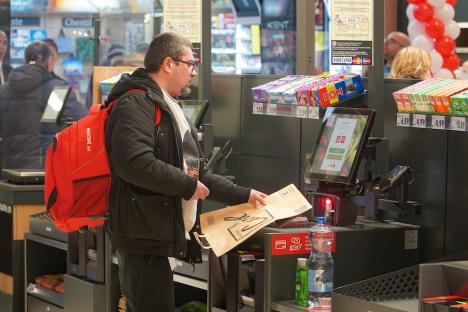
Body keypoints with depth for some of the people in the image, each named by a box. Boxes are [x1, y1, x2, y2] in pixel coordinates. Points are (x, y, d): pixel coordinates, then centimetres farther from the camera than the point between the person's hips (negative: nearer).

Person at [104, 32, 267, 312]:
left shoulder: (170, 109, 23)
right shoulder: (137, 104, -11)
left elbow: (193, 172, 27)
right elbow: (135, 164, -26)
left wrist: (243, 195, 22)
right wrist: (188, 186, -15)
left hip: (166, 234, 10)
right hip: (145, 236, -10)